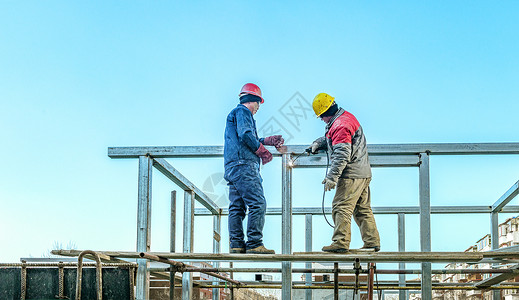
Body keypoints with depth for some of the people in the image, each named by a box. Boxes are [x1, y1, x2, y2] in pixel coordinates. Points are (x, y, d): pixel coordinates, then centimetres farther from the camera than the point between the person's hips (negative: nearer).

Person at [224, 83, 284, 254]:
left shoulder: (235, 113, 28)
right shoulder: (243, 112, -3)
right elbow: (246, 135, -17)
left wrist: (268, 141, 28)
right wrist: (264, 152, -8)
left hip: (232, 167, 11)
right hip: (244, 165, -11)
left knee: (237, 207, 8)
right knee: (258, 204, -12)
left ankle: (236, 244, 7)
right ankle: (254, 244, -15)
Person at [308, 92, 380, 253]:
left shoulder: (340, 125, -18)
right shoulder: (347, 116, 15)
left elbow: (342, 155, -24)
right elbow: (331, 138, 32)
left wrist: (332, 177, -23)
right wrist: (318, 143, 17)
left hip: (351, 175, -10)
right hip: (363, 173, 10)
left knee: (341, 207, -8)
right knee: (362, 209, 13)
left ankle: (341, 242, -9)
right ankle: (372, 242, 15)